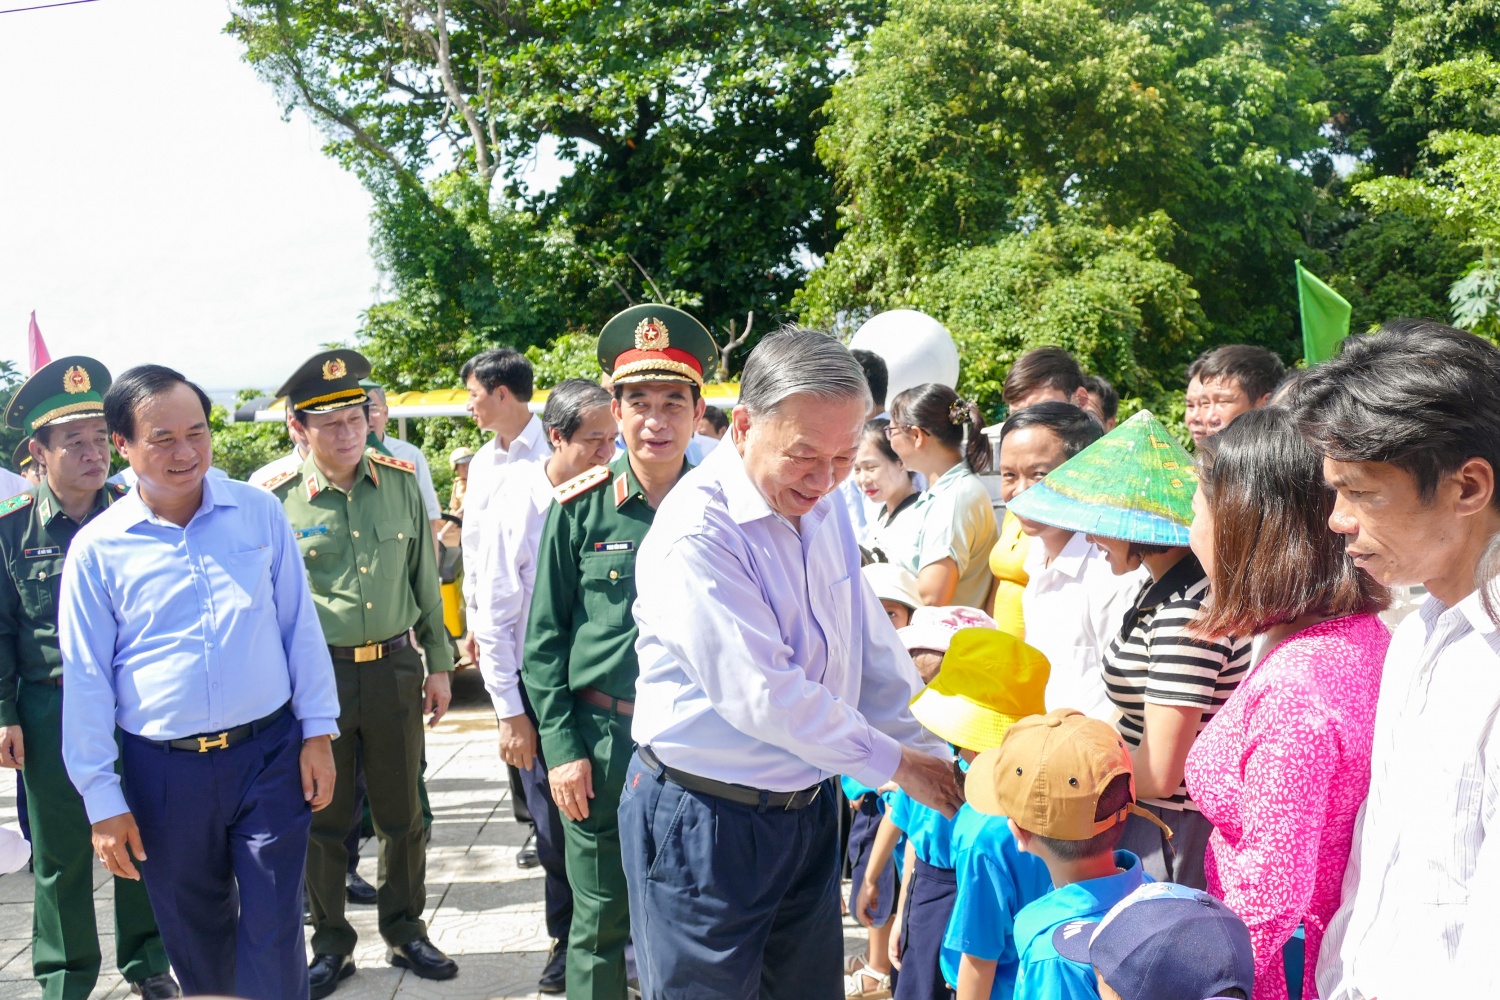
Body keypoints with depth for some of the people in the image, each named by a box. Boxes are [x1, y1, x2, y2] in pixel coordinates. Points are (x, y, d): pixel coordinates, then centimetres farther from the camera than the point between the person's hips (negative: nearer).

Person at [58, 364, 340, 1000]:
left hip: (269, 753, 0)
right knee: (196, 935, 16)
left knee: (274, 934, 3)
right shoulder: (96, 548, -4)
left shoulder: (260, 512, -1)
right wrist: (102, 799, -1)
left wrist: (318, 731, 1)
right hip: (164, 773, 0)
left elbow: (300, 626, 4)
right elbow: (86, 679, -1)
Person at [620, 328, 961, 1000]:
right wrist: (896, 764, -14)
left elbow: (871, 648, 11)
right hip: (706, 822, -7)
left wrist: (934, 754, 6)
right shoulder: (698, 532, -23)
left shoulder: (824, 509, 3)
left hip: (808, 809, 8)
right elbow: (764, 696, -25)